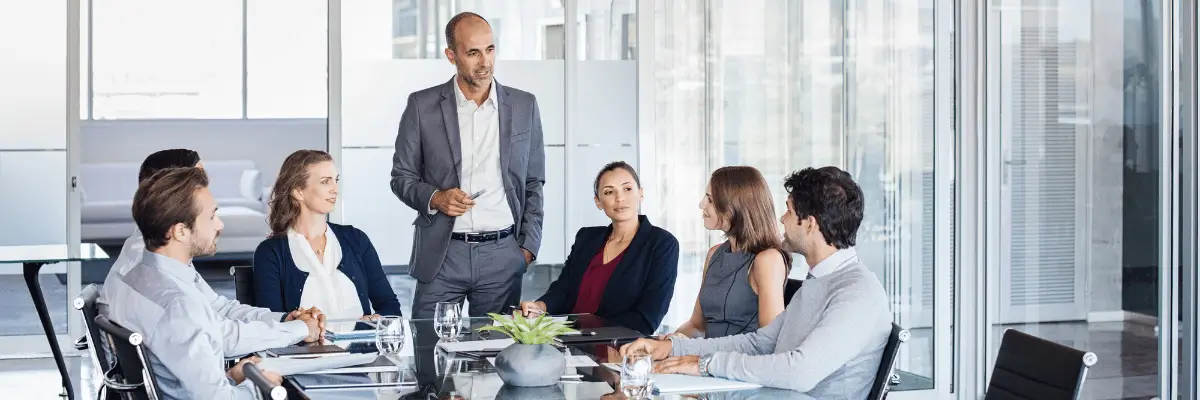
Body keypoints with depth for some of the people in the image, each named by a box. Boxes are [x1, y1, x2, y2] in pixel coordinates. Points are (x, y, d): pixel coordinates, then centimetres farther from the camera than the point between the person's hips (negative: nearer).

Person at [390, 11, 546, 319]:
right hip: (441, 254, -1)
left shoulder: (524, 106, 7)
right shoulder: (422, 106, 2)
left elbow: (534, 184, 11)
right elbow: (401, 176, 7)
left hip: (503, 255, 1)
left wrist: (528, 247, 3)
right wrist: (435, 198, -12)